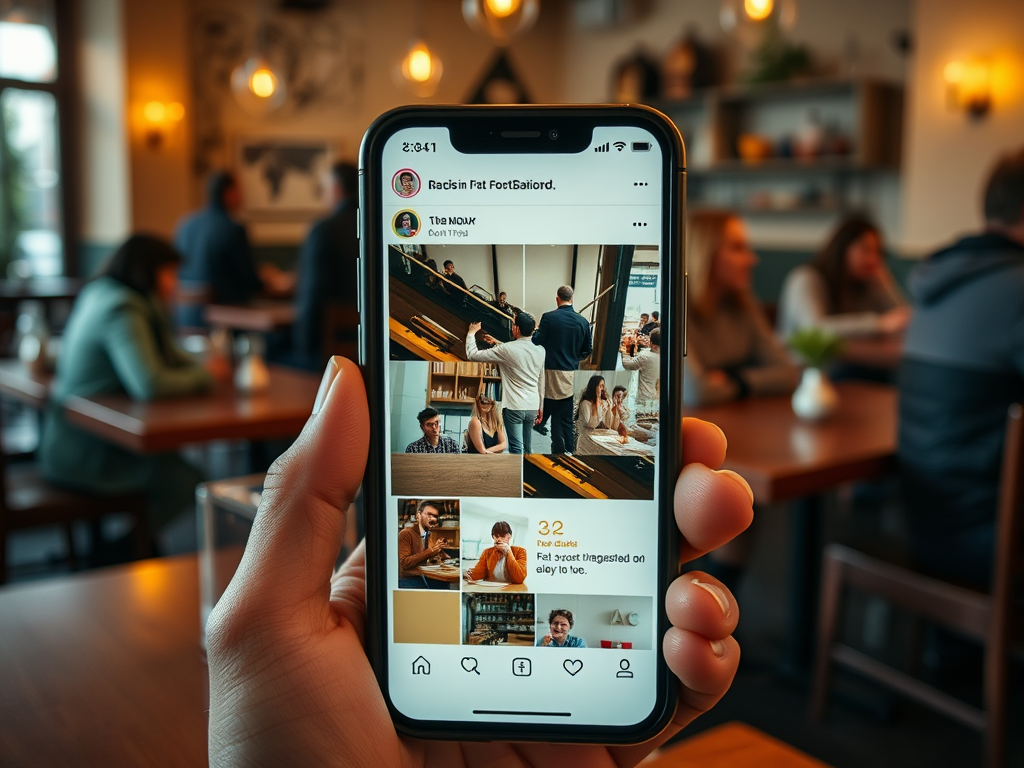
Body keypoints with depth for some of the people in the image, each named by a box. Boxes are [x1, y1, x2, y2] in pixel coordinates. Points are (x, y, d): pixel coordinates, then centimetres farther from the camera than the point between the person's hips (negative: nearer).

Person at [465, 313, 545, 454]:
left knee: (516, 448, -3)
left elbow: (472, 354, -9)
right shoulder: (540, 350, 3)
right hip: (532, 407, 6)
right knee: (527, 446, 16)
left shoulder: (507, 350, -14)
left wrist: (472, 333, 7)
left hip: (514, 407, -6)